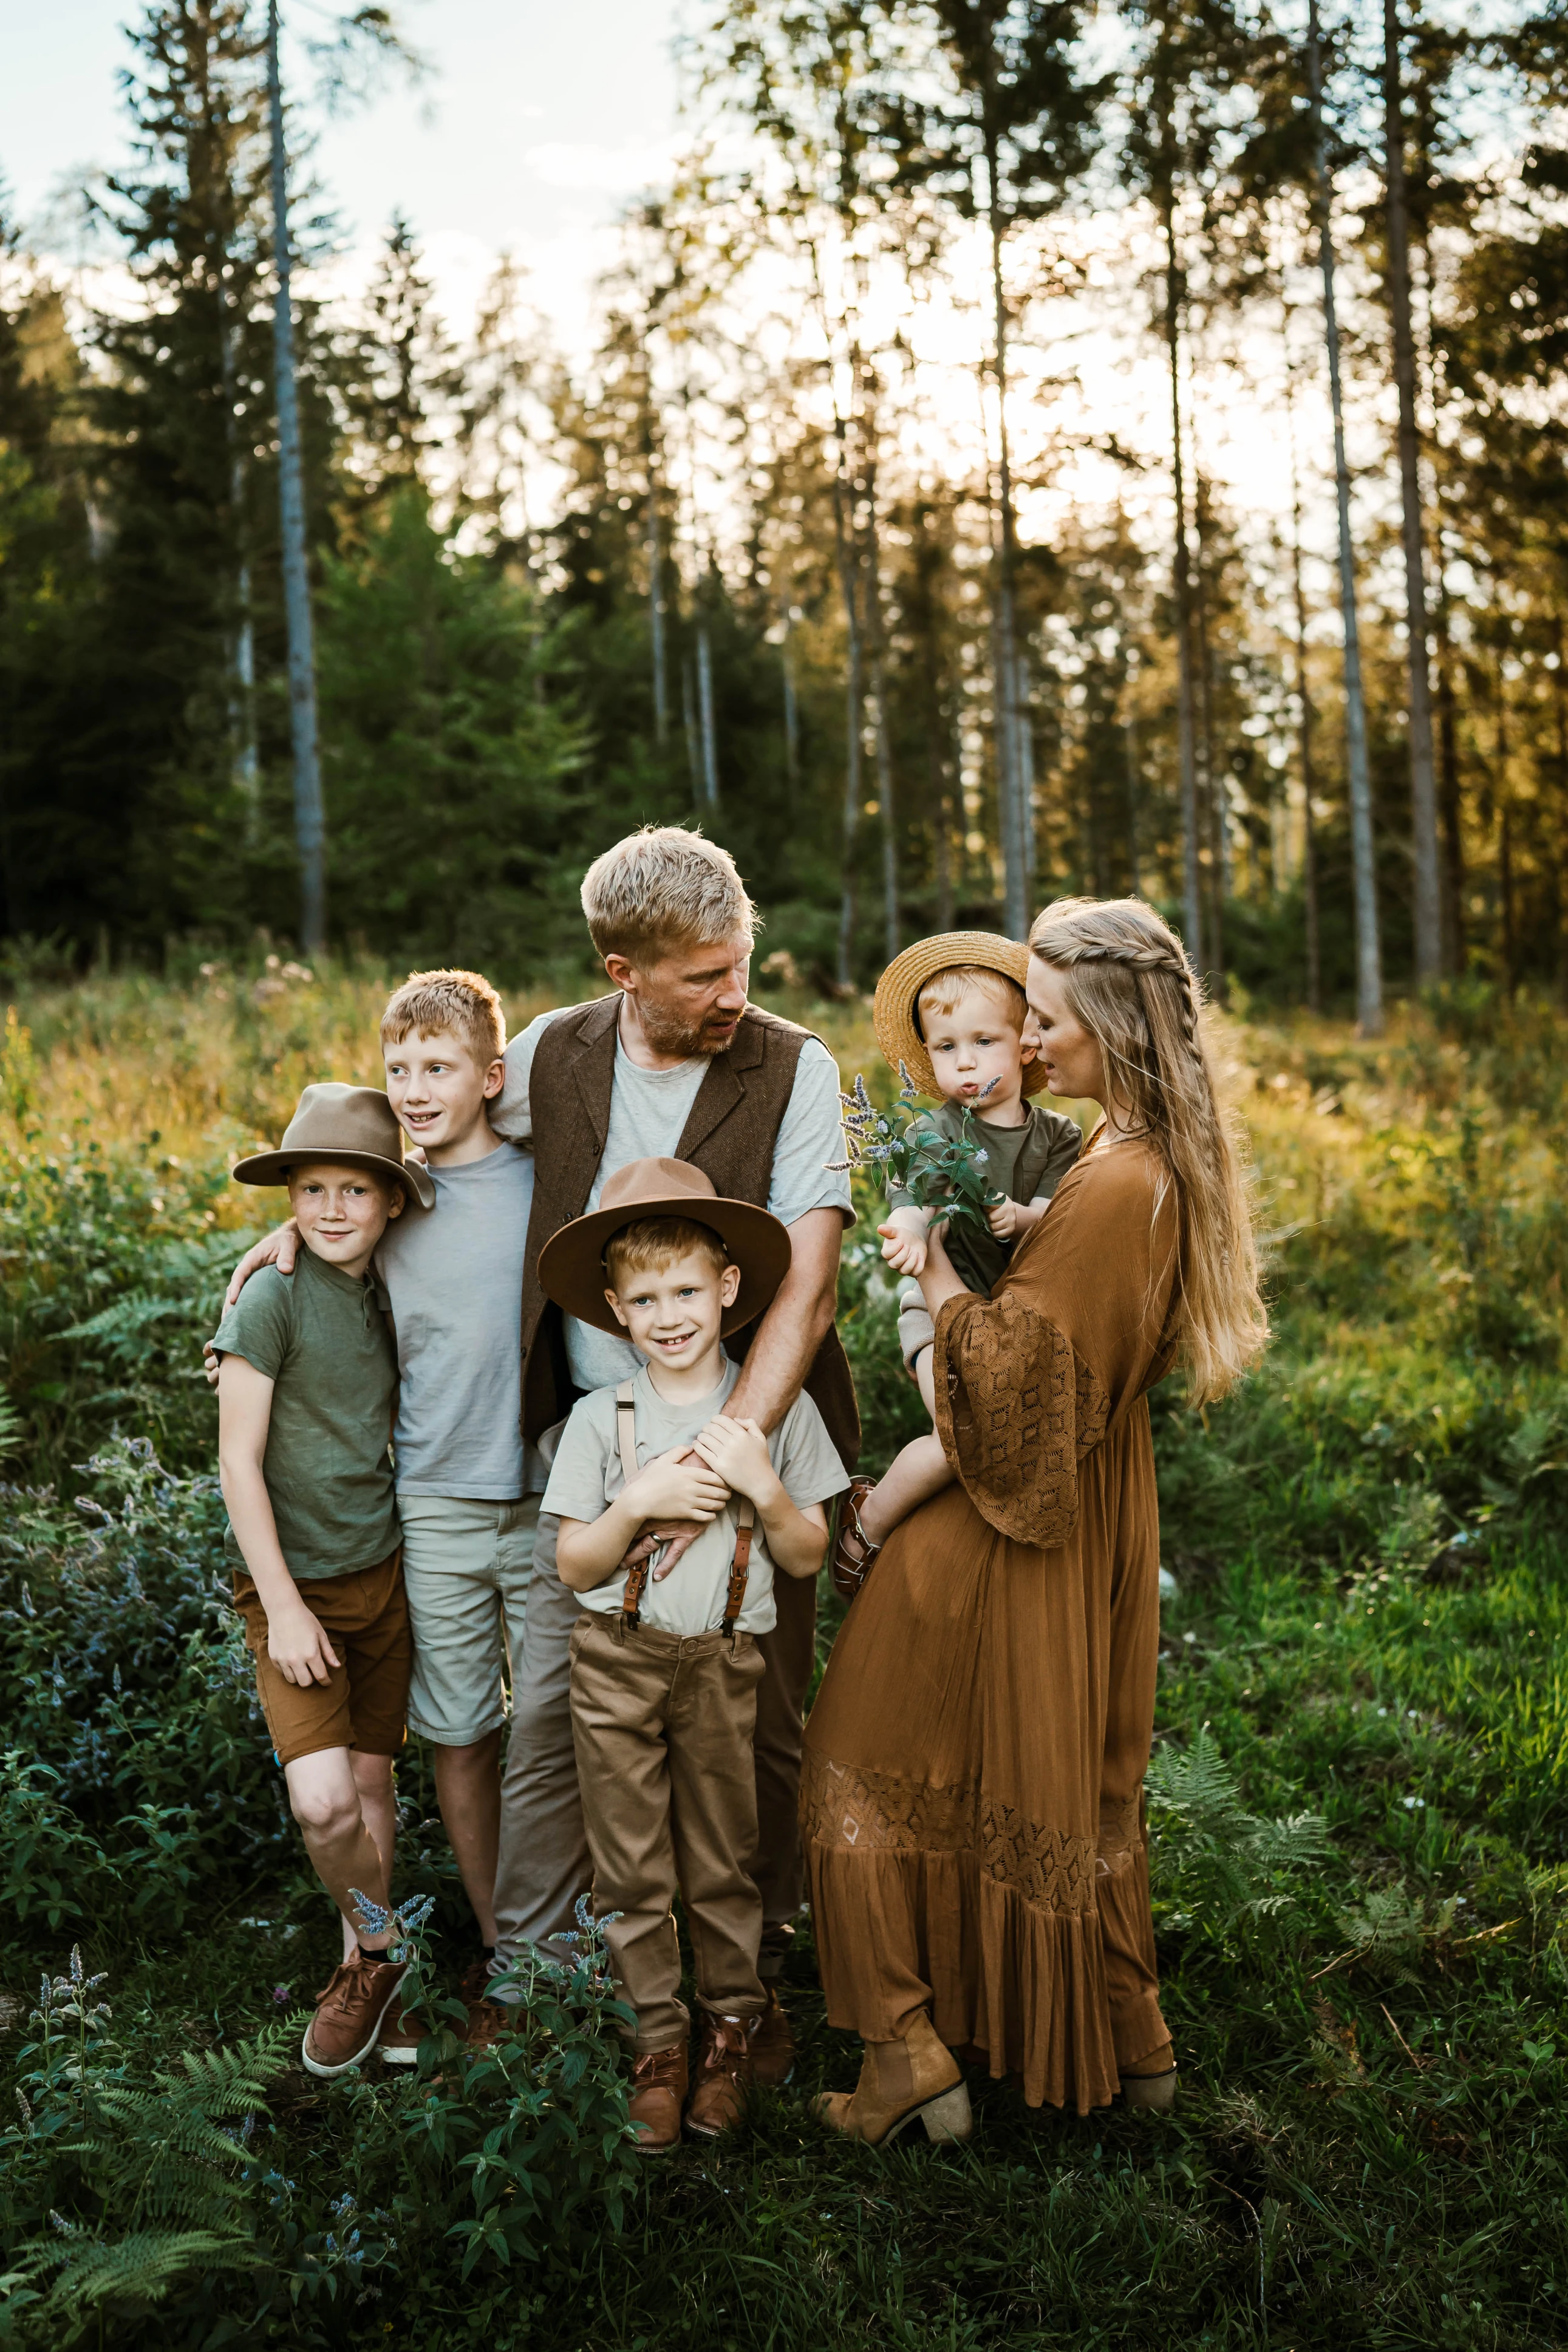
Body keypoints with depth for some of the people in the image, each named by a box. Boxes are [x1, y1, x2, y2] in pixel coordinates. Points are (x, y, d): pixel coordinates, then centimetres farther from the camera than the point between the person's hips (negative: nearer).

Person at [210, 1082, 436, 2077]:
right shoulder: (273, 1297, -13)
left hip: (382, 1573, 5)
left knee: (374, 1783, 10)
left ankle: (366, 1961, 29)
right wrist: (285, 1607, -14)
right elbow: (240, 1462, -13)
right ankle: (380, 1952, 11)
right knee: (323, 1800, -14)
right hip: (293, 1583, -5)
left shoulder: (387, 1297, 3)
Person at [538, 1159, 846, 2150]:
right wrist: (639, 1501, -16)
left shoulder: (777, 1409, -1)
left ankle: (733, 2027, 28)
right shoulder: (601, 1419, -1)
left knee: (724, 1861, 9)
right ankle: (659, 2039, 22)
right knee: (631, 1867, 7)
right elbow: (575, 1566, -1)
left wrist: (762, 1483, -15)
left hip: (724, 1662, 0)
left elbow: (808, 1558, 1)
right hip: (617, 1660, 1)